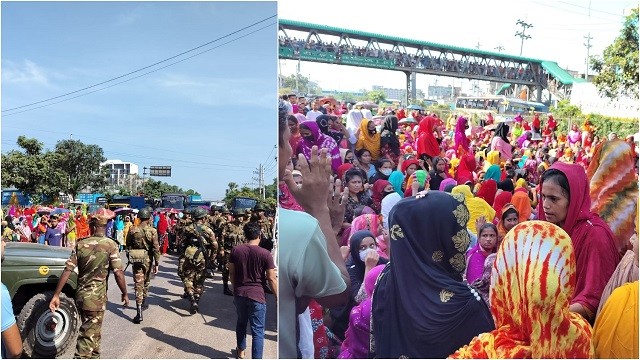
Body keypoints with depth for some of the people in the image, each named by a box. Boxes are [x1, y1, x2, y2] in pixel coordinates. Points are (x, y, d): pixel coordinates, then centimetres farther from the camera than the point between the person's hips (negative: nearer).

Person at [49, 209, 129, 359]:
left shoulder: (80, 244, -1)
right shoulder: (110, 245, -13)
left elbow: (67, 271, -4)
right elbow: (118, 273, -17)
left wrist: (56, 295, 0)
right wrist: (124, 293, -4)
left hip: (80, 295, 5)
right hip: (97, 297, -5)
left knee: (92, 331, 25)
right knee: (88, 336, 2)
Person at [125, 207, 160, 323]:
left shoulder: (132, 230, -4)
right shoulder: (152, 231, -11)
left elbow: (128, 245, 7)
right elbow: (156, 248, -11)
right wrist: (156, 264, -4)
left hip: (135, 259, 1)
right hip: (147, 259, -1)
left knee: (138, 284, -1)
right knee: (146, 281, 23)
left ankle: (139, 313, -8)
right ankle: (144, 301, 41)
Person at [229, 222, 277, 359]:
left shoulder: (235, 250, -4)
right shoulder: (265, 254, -13)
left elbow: (231, 273, 6)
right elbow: (271, 279, -11)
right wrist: (277, 297, 0)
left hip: (239, 293, 5)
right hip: (257, 295, -4)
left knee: (241, 322, 26)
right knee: (258, 331, 2)